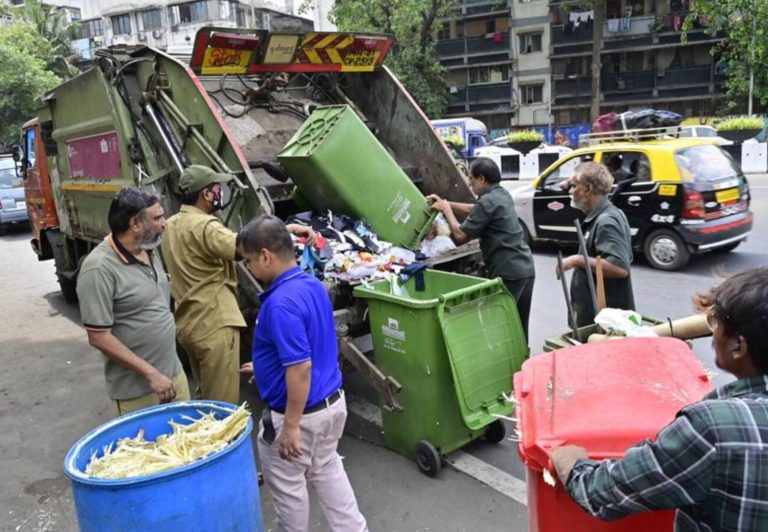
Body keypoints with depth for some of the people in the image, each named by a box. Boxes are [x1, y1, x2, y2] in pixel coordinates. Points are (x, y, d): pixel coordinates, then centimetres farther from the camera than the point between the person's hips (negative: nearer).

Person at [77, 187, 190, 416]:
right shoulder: (100, 268, -21)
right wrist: (151, 373, -19)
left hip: (174, 371, 7)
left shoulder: (149, 251, 4)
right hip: (136, 388, -7)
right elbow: (99, 337, -20)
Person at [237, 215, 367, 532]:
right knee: (327, 470, 26)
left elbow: (301, 368, -29)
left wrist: (291, 426, -21)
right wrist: (266, 368, 25)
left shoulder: (281, 303, -28)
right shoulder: (314, 285, 2)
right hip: (332, 400, 9)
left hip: (301, 411, -9)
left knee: (287, 486, 15)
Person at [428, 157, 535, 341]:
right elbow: (474, 210, 28)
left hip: (508, 272, -9)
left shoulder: (488, 202, -15)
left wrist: (446, 210, 2)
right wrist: (445, 203, 23)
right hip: (525, 268, 9)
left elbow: (460, 235, -11)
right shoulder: (502, 195, 14)